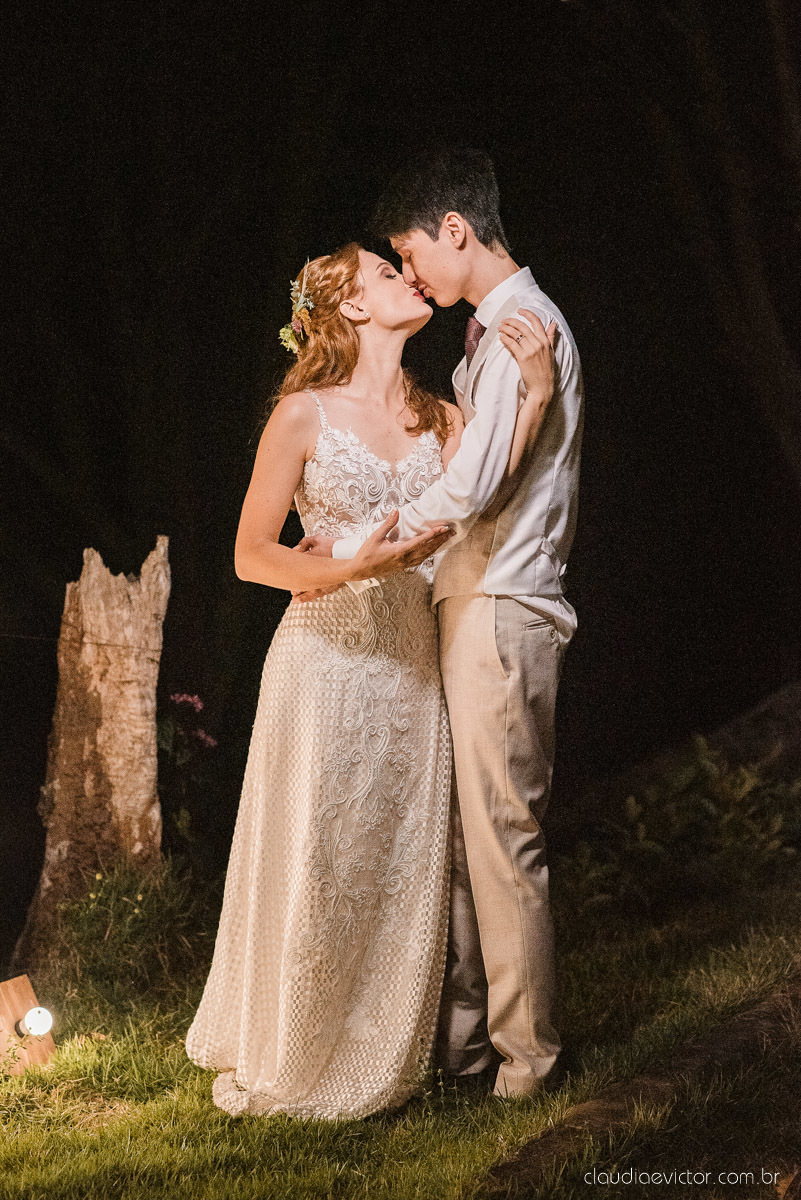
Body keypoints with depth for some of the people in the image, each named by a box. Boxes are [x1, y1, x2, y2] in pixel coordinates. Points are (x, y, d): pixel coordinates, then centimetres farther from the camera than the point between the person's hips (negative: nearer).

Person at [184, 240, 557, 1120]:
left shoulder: (437, 419, 9)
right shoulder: (304, 414, -5)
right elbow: (250, 554, -6)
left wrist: (534, 398, -18)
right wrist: (352, 569, -21)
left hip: (410, 665, 5)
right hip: (325, 658, -5)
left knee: (401, 871, 9)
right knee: (312, 872, 1)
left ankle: (379, 1070, 25)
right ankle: (285, 1070, 20)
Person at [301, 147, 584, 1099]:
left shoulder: (523, 327, -13)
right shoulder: (492, 329, 18)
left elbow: (471, 485, -21)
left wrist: (356, 546, -11)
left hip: (502, 614, -10)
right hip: (473, 606, 10)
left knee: (502, 834, -5)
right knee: (459, 831, 12)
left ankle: (523, 1056, 4)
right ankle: (462, 1032, 21)